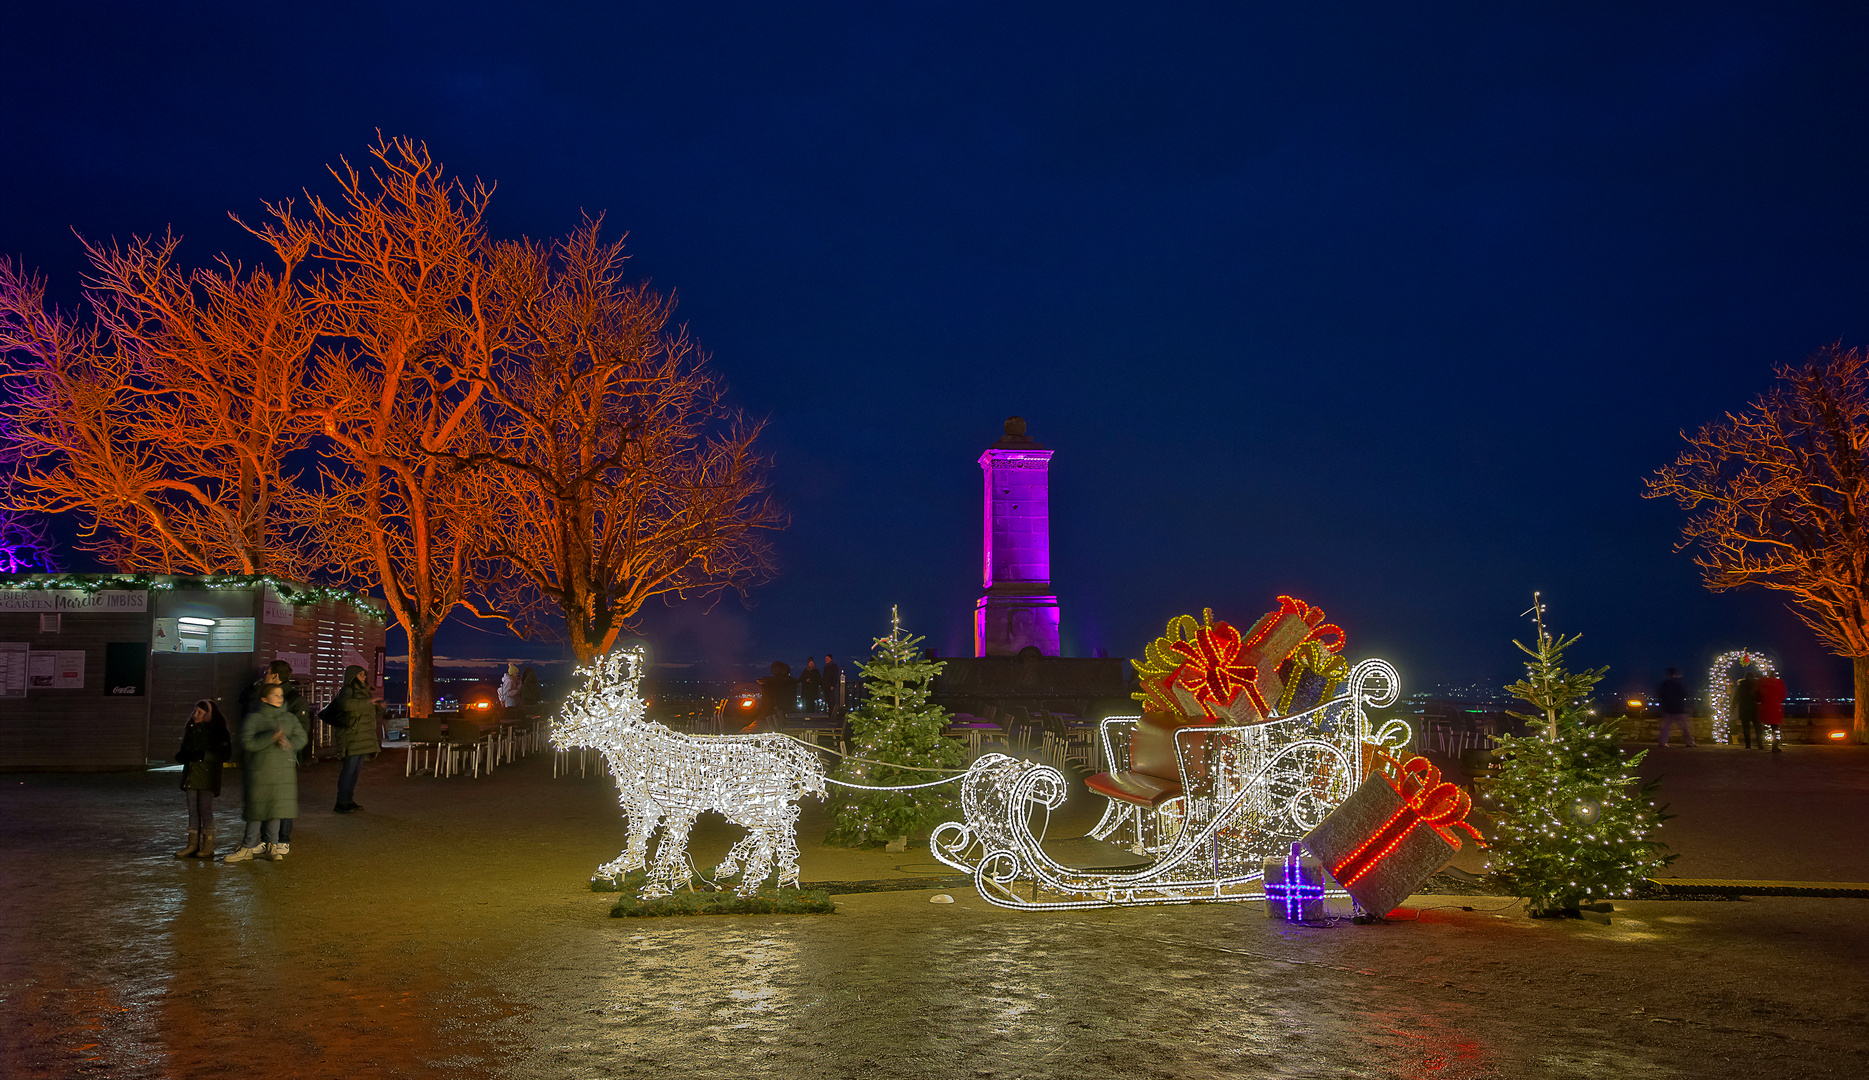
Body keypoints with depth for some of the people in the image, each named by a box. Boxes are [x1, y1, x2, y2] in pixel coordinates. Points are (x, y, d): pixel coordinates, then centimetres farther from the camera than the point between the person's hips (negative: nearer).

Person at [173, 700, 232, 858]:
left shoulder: (216, 731, -6)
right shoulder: (191, 728, 14)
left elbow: (225, 753, -13)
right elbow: (184, 750, 21)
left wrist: (203, 755, -23)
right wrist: (181, 755, -2)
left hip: (206, 778, -6)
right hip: (191, 776, 7)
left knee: (206, 811, -6)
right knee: (193, 811, 8)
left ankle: (208, 847, 0)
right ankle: (193, 846, 12)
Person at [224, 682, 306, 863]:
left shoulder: (290, 718, 11)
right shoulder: (253, 718, -3)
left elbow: (301, 737, 5)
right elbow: (247, 742, -14)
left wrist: (288, 743, -17)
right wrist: (272, 737, -24)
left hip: (283, 771, 3)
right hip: (259, 771, -3)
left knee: (276, 807, 5)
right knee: (257, 809, 1)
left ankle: (271, 844, 16)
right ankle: (249, 847, 13)